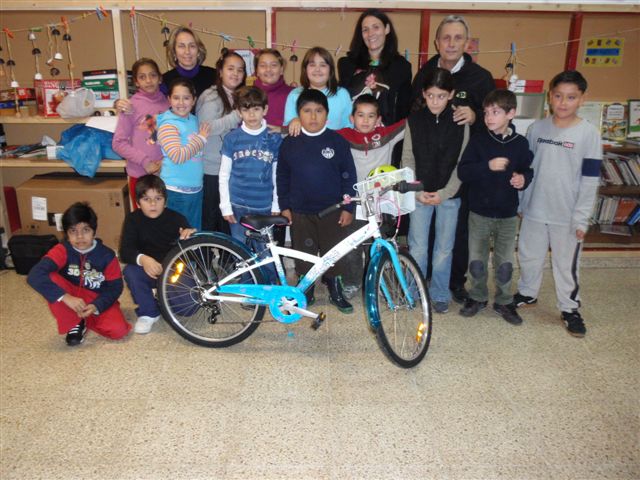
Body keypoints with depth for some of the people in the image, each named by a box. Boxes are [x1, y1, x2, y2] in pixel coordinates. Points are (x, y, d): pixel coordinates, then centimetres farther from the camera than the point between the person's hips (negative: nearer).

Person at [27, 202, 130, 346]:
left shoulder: (107, 255, -13)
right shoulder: (62, 251, -17)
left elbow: (115, 287, -9)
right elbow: (35, 276, -30)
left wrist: (96, 306, -26)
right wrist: (66, 297, -39)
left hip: (99, 300, -1)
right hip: (72, 298, 1)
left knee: (118, 330, -27)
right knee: (50, 278, -28)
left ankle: (83, 321, 3)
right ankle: (75, 324, -10)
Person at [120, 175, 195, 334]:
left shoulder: (176, 218, -9)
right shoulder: (133, 219, -6)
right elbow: (125, 252, -18)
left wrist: (190, 235, -36)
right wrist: (142, 259, -41)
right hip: (148, 271, 1)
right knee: (130, 272, -33)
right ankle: (148, 312, -11)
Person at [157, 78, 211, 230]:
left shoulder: (195, 120, 9)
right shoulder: (167, 125, -13)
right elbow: (177, 156, -24)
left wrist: (203, 136, 5)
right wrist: (201, 138, -16)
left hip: (196, 189, 7)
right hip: (176, 192, -7)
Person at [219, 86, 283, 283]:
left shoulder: (274, 139, 2)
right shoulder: (232, 138, 2)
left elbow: (276, 175, 7)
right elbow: (224, 175, 4)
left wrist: (276, 206, 4)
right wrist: (225, 206, -1)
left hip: (264, 207, 0)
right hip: (238, 207, 1)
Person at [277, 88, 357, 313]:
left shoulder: (337, 141, -4)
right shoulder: (290, 143, 0)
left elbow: (348, 176, -2)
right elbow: (282, 176, 7)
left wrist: (348, 207, -4)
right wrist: (284, 206, 3)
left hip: (332, 211, -1)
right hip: (300, 212, 1)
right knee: (304, 254, 11)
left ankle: (336, 292, 27)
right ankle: (306, 292, 29)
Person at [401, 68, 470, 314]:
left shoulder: (460, 123, -2)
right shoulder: (414, 120, -1)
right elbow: (407, 159, 0)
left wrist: (444, 193, -12)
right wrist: (416, 191, -10)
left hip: (448, 195, 0)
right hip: (419, 194, 0)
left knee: (444, 248, 9)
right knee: (418, 247, 3)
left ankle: (440, 294, 24)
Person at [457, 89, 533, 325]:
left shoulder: (520, 143, -2)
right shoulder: (478, 140, -6)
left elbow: (527, 170, 9)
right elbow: (462, 172, -12)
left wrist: (523, 178, -13)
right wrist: (488, 166, -26)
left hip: (508, 214, 1)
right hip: (479, 212, 0)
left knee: (505, 264, 9)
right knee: (476, 262, 7)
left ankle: (504, 302, 28)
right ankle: (477, 297, 29)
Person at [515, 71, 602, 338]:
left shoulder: (588, 133, -7)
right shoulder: (538, 128, 2)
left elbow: (590, 179, -8)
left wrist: (582, 218, -11)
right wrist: (520, 202, 9)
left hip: (567, 215, -3)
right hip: (534, 210, 3)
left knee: (566, 263, 7)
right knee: (529, 255, 15)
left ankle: (569, 308, 24)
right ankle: (527, 293, 37)